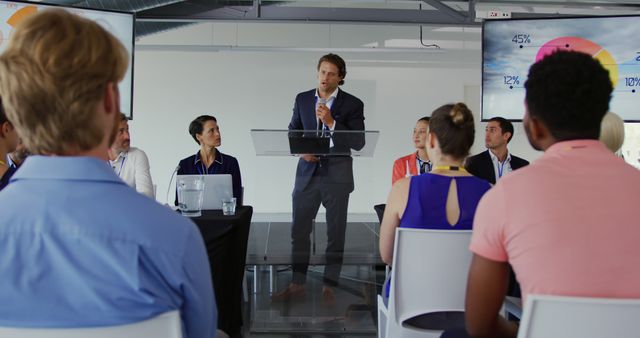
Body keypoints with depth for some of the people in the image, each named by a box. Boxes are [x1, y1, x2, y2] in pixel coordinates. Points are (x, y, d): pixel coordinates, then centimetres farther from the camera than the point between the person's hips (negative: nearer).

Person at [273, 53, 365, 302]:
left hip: (337, 176, -2)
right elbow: (292, 133, 12)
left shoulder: (353, 104, -2)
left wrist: (331, 122, -18)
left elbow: (358, 143, -9)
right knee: (299, 230, 6)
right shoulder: (302, 99, 8)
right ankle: (297, 284, 19)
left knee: (336, 233, 5)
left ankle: (328, 287, 16)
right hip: (307, 173, 3)